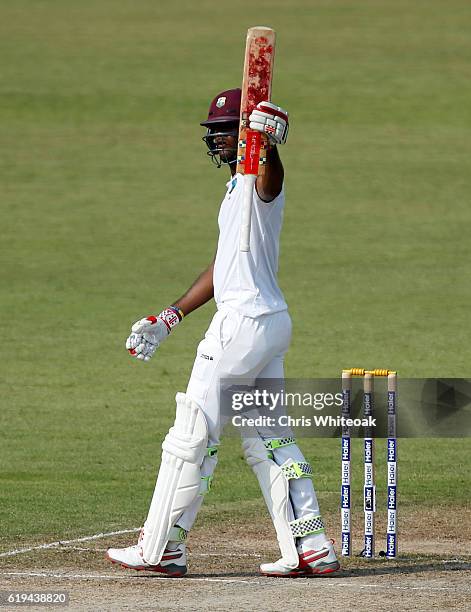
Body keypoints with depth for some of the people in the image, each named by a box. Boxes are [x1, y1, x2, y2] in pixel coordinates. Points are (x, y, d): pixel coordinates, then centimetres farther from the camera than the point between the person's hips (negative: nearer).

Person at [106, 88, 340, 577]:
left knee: (193, 435, -3)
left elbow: (271, 177, -37)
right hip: (271, 322, 10)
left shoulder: (259, 182, -10)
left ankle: (161, 548, 3)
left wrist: (267, 144, -59)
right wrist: (170, 317, 25)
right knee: (267, 440, 11)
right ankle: (311, 549, 8)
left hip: (246, 322, -10)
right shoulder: (237, 186, 20)